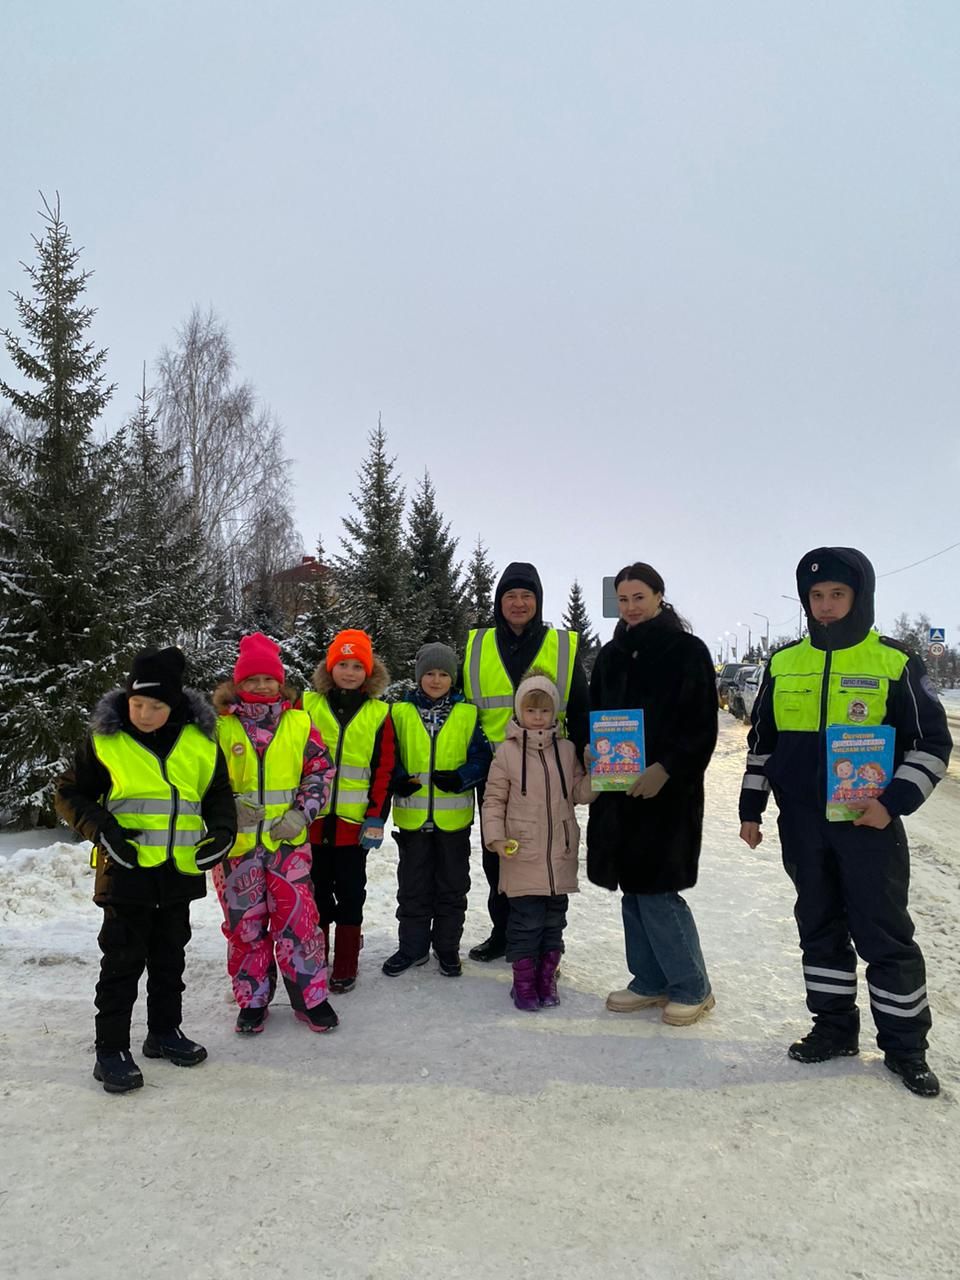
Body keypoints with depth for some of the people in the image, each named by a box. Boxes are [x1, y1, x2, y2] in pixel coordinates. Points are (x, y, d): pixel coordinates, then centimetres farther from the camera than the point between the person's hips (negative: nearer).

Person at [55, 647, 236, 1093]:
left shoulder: (200, 741, 0)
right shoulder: (104, 741, -8)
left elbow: (218, 794, 10)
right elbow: (70, 795, 0)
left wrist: (221, 832, -7)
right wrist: (102, 828, -16)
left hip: (180, 871, 3)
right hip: (126, 869, -3)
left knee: (170, 958, 17)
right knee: (123, 961, 3)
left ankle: (164, 1032, 34)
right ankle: (111, 1050, 17)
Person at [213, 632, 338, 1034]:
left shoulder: (299, 723, 2)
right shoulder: (221, 726, -1)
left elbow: (321, 770, 6)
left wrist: (302, 813, -5)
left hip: (288, 841, 0)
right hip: (237, 843, 0)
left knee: (298, 918, 1)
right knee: (245, 924, 9)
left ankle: (310, 997, 18)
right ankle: (252, 1001, 27)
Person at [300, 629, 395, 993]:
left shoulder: (378, 714, 2)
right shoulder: (307, 705, 1)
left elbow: (383, 770, 2)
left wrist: (376, 818, -3)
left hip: (353, 822, 0)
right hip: (311, 819, 0)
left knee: (350, 893, 8)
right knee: (316, 891, 12)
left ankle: (345, 968, 21)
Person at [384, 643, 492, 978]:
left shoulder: (467, 714, 0)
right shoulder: (400, 712, 1)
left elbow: (481, 757, -1)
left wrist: (460, 778, -19)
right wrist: (398, 780, -14)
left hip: (453, 817, 0)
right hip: (412, 816, 1)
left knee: (452, 886, 12)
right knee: (413, 887, 13)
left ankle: (448, 947, 28)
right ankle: (412, 947, 28)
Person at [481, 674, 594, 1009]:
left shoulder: (566, 750, 6)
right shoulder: (507, 751, -3)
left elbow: (580, 793, 8)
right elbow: (494, 798, -1)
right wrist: (495, 837, -11)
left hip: (561, 855, 4)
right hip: (522, 854, -3)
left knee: (554, 920, 13)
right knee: (526, 921, 0)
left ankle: (547, 978, 28)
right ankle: (523, 982, 16)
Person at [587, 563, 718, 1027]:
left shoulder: (687, 651, -6)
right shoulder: (611, 655, 11)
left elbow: (702, 725, -10)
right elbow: (594, 715, 18)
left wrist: (665, 769, -20)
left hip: (668, 789, -6)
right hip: (619, 788, 6)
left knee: (657, 891, -6)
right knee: (633, 888, 11)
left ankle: (692, 988, 14)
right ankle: (650, 981, 26)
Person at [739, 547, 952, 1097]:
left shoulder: (895, 663, -5)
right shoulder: (784, 663, 5)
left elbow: (932, 743, -2)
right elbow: (761, 742, 12)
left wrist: (895, 802, -14)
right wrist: (751, 808, 10)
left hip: (869, 821, -3)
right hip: (802, 823, 4)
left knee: (885, 933, 4)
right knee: (820, 927, 13)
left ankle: (905, 1044, 20)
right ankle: (834, 1028, 27)